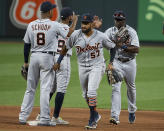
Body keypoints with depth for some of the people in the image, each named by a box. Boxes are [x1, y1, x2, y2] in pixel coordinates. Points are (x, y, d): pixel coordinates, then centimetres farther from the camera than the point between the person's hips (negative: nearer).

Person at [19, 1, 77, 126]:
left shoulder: (31, 25, 4)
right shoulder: (55, 25, -8)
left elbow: (27, 45, 8)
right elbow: (69, 36, -3)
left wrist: (26, 62, 15)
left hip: (34, 56, 4)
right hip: (47, 57, -4)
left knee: (30, 88, 11)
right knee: (45, 88, -3)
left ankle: (23, 116, 9)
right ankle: (44, 118, -6)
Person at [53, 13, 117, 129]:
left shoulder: (101, 36, -10)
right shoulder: (76, 35, -5)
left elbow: (112, 47, 3)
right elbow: (66, 47, 7)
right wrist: (58, 62, 7)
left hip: (97, 66, -4)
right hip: (82, 67, 4)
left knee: (91, 92, -19)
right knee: (85, 94, 11)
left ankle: (92, 120, -13)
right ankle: (95, 115, 32)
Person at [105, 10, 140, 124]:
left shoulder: (131, 32, -7)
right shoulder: (110, 31, -2)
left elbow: (137, 49, -15)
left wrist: (124, 47, -27)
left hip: (130, 63, 0)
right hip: (116, 62, 0)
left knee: (131, 87, 15)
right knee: (116, 88, -12)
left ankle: (132, 111, 38)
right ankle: (115, 116, -19)